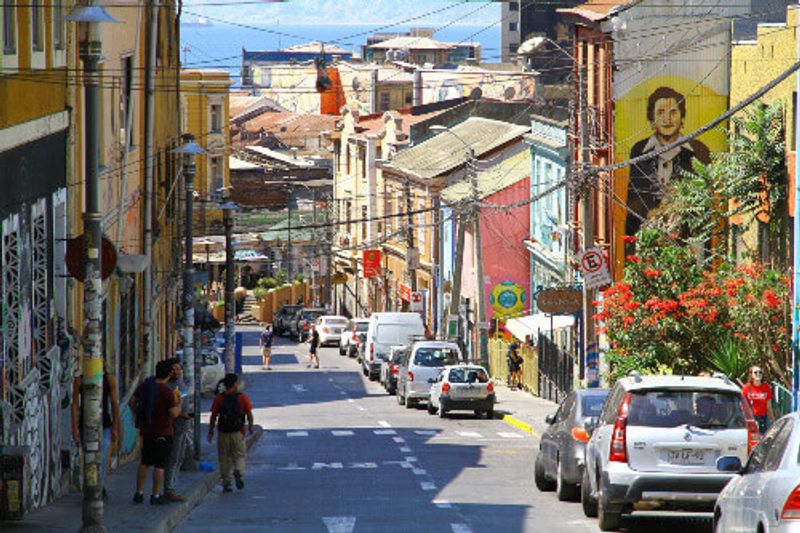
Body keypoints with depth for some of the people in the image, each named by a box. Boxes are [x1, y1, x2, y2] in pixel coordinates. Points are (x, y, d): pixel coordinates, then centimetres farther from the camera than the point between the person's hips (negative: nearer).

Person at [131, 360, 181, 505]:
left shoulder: (144, 386, 2)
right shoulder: (167, 392, -18)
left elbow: (132, 401, 11)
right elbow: (174, 413, -19)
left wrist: (139, 417, 23)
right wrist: (179, 405, 1)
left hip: (146, 430, 6)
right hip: (162, 432, -6)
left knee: (144, 462, 16)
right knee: (159, 465, 1)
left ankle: (139, 493, 16)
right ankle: (156, 495, 3)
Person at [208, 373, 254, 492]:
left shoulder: (219, 399, -1)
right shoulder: (243, 397, -3)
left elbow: (213, 417, -1)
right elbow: (249, 414, -2)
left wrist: (210, 431, 8)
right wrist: (251, 427, 14)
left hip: (223, 433, 1)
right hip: (238, 433, -1)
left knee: (224, 458, 9)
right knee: (240, 456, 11)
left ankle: (226, 483, 8)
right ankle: (238, 471, -19)